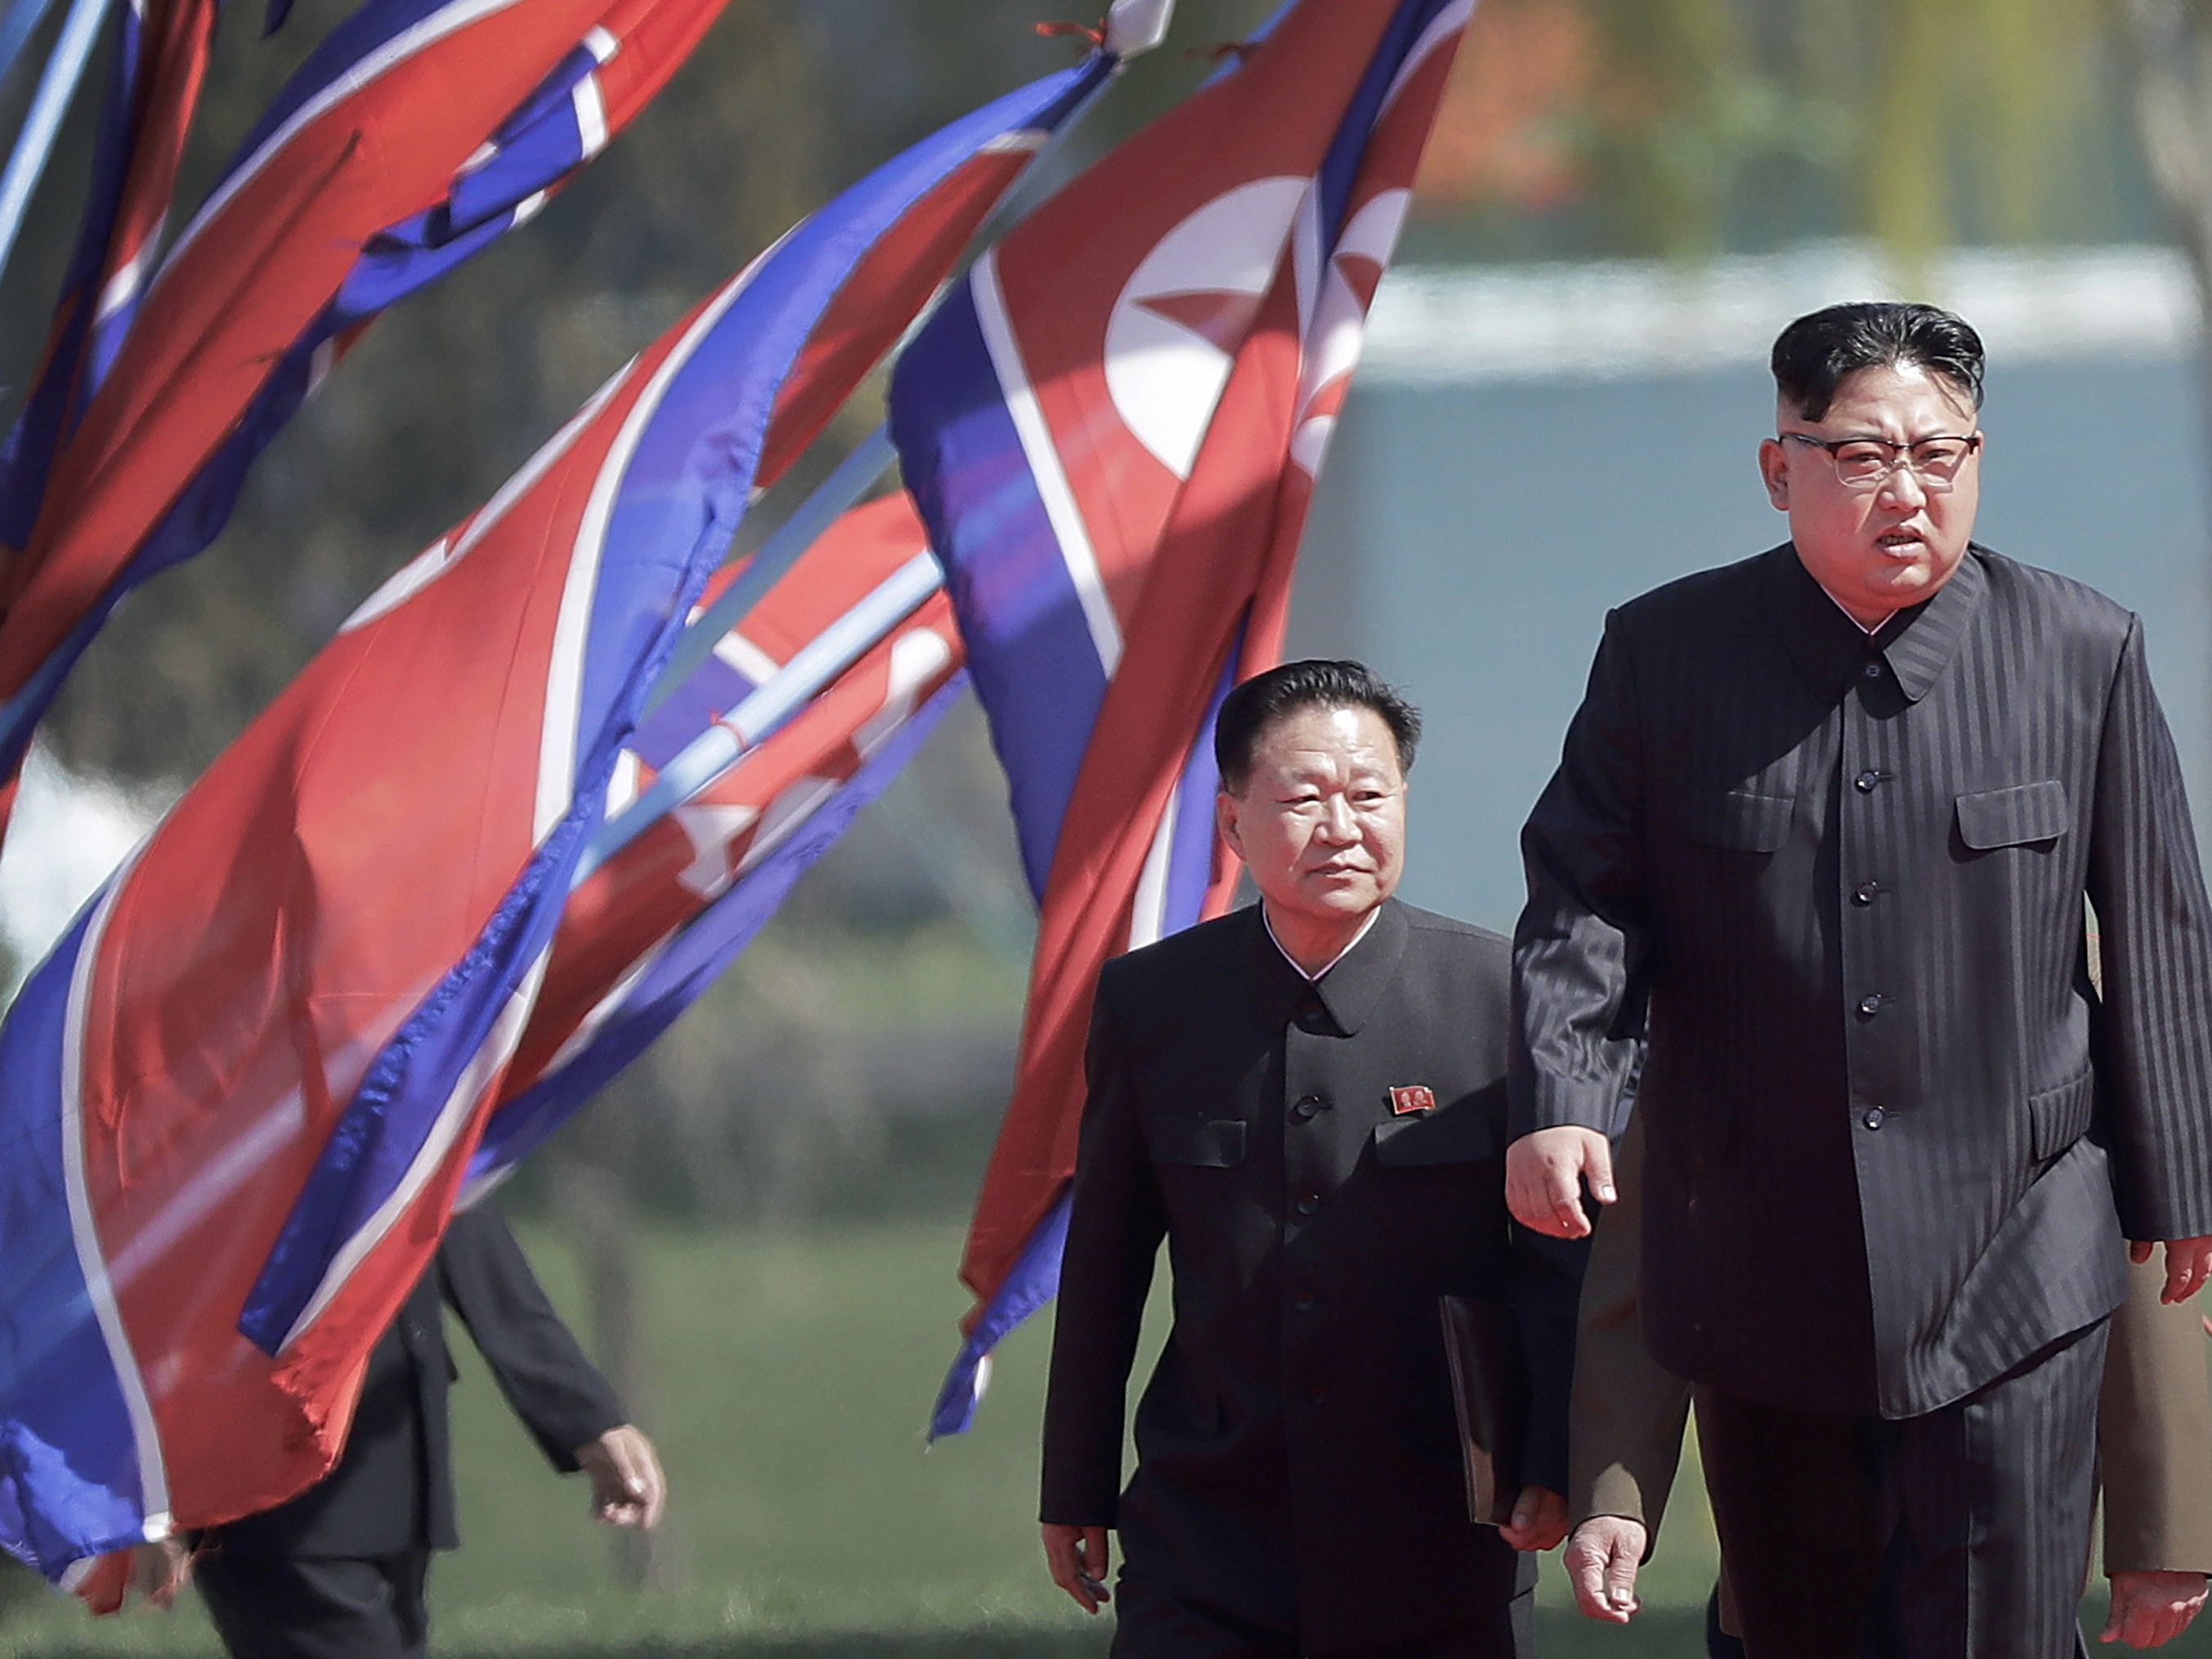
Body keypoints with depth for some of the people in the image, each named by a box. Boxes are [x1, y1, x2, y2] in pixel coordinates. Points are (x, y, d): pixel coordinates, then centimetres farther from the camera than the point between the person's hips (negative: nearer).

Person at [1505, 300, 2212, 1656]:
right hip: (1761, 1269, 2)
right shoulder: (1665, 653, 0)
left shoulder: (2086, 654, -1)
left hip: (2012, 1273, -2)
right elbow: (1586, 895, 0)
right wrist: (1559, 1104, -18)